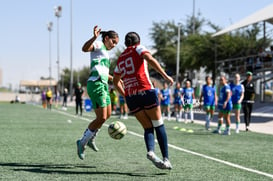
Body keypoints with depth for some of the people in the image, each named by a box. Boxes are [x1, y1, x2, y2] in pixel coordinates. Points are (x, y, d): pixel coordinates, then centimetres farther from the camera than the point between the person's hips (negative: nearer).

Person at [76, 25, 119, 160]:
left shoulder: (105, 52, 25)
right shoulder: (98, 45, -2)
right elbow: (85, 48, -27)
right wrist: (94, 37, -42)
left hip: (103, 85, 10)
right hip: (96, 84, -10)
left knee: (107, 115, 17)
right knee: (101, 118, -10)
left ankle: (91, 139, 32)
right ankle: (82, 142, 3)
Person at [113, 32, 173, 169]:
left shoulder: (120, 58, 22)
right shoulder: (139, 49, 7)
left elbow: (116, 81, 30)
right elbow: (150, 59, -14)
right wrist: (165, 76, -15)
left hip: (130, 96, 5)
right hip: (146, 91, -5)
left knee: (148, 128, 9)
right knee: (159, 125, 3)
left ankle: (150, 151, -19)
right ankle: (165, 158, -5)